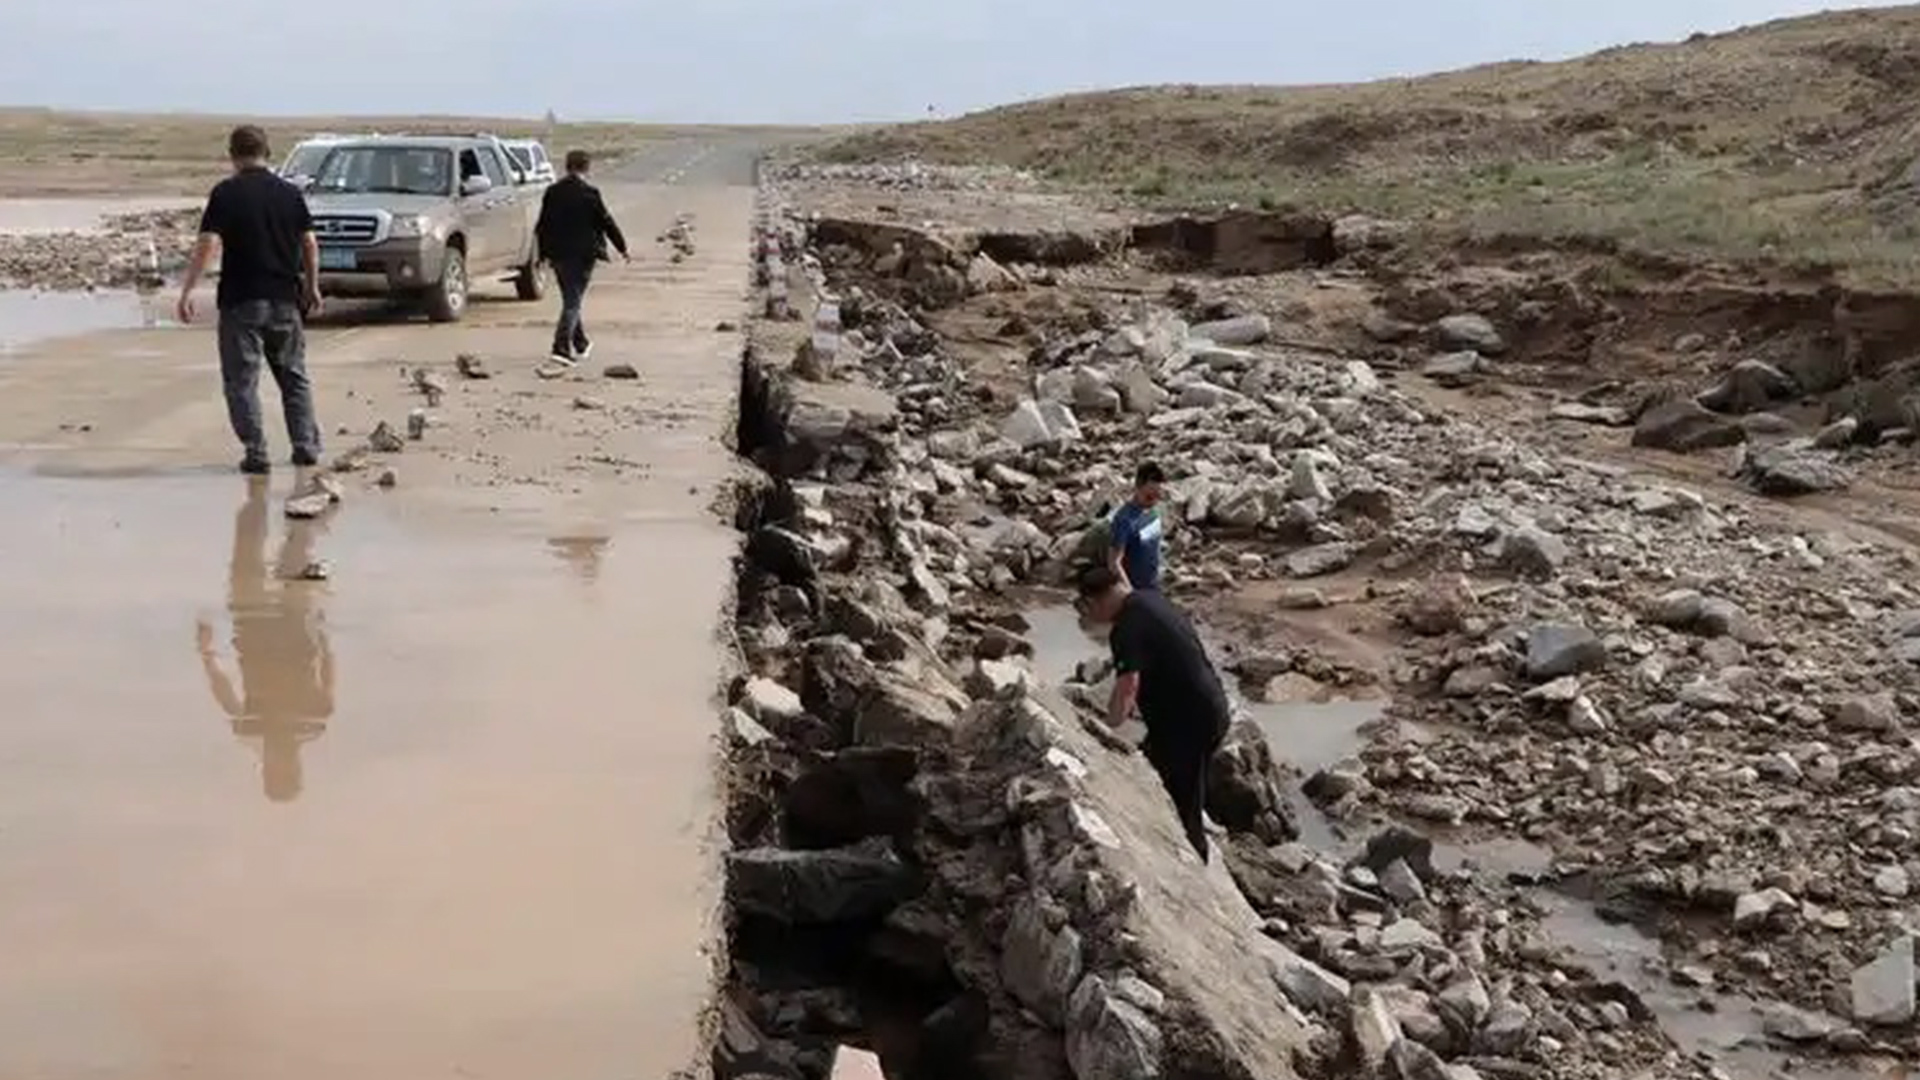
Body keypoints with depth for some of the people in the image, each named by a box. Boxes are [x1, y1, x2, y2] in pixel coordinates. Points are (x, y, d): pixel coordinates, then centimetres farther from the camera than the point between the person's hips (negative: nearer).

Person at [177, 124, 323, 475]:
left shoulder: (226, 193, -7)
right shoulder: (290, 192, 5)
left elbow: (206, 244, -13)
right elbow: (310, 244, 8)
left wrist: (186, 292, -11)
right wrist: (312, 288, 20)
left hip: (241, 301, -4)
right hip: (285, 300, 4)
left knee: (242, 380, 3)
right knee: (294, 376, 16)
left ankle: (256, 453, -1)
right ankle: (306, 446, 15)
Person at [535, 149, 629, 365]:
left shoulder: (552, 192, 2)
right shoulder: (589, 193, -11)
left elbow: (543, 225, 6)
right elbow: (606, 223, -6)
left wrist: (544, 251, 15)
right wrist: (623, 249, 5)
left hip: (558, 255, 5)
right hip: (582, 254, -5)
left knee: (571, 300, 19)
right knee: (573, 301, -3)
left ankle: (581, 343, 33)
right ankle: (562, 347, -12)